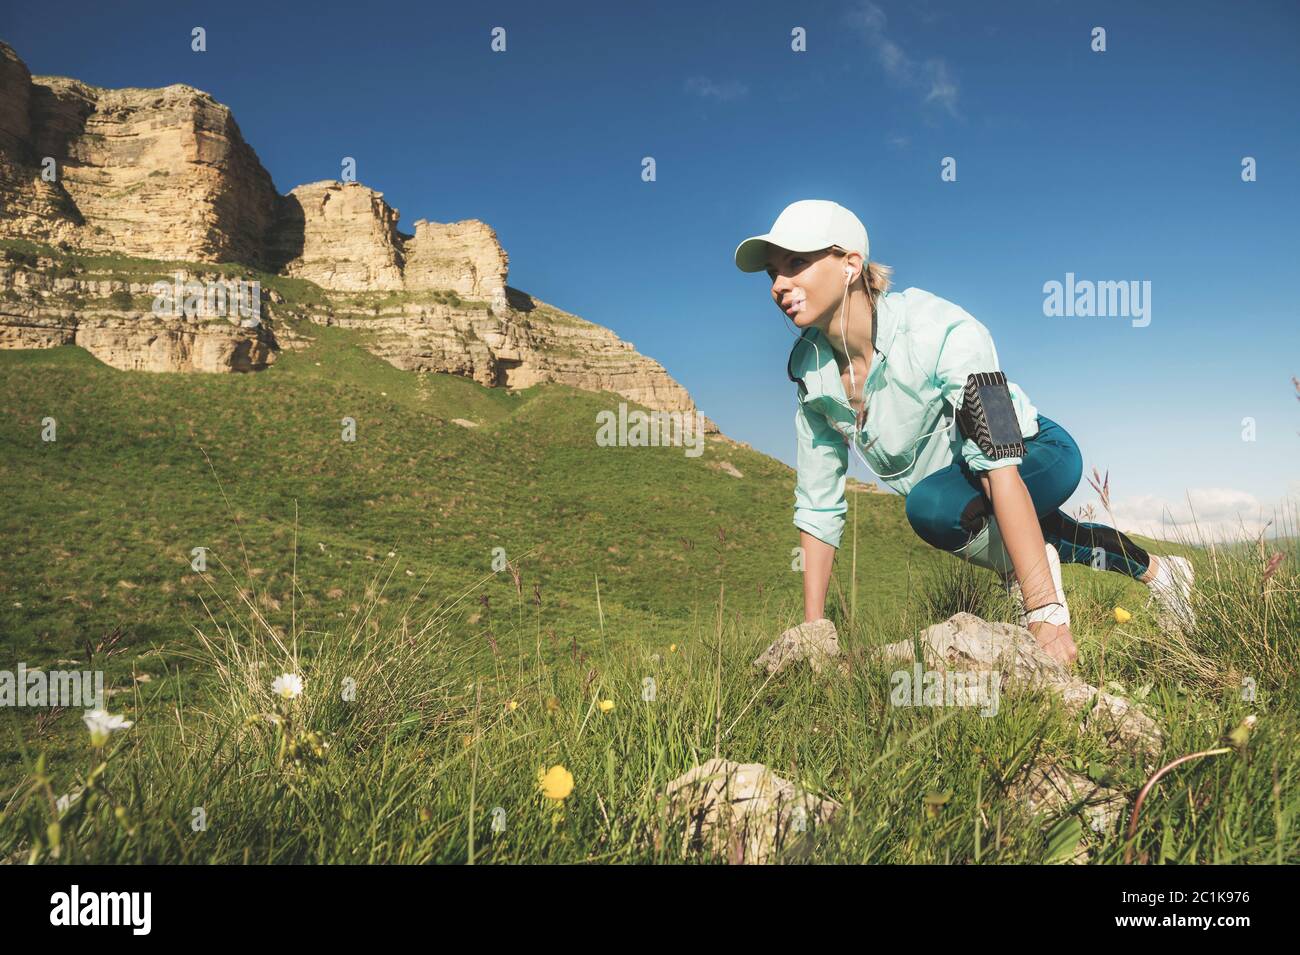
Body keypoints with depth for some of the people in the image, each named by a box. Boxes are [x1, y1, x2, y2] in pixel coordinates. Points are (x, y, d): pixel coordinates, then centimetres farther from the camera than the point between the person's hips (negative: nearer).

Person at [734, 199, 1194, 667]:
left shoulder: (939, 331, -32)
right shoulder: (809, 367, -15)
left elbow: (999, 465, -39)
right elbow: (817, 504, -10)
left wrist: (1045, 612, -44)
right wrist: (812, 628, -11)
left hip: (1037, 457, -6)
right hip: (958, 481, 6)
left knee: (929, 504, -35)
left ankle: (1022, 565, -6)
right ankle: (1158, 570, 55)